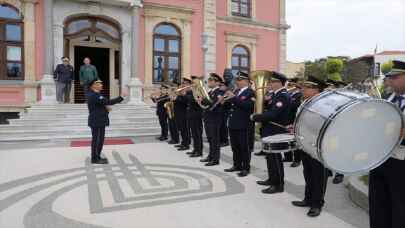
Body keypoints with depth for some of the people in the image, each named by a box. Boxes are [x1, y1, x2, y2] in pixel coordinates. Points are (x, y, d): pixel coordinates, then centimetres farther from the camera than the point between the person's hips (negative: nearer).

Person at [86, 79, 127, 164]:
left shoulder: (92, 94, 14)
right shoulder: (94, 96, -20)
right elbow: (108, 102, -28)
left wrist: (105, 108, 4)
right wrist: (121, 97, -26)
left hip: (98, 121, 11)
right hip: (97, 122, -11)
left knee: (98, 139, 17)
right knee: (97, 140, -2)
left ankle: (96, 157, 27)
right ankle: (95, 159, 7)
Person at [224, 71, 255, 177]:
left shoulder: (250, 93, -8)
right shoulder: (236, 92, 15)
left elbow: (247, 105, -22)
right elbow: (232, 104, 15)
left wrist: (234, 97, -22)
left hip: (243, 125, -7)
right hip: (233, 124, 8)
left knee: (244, 147, 2)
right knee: (235, 147, 14)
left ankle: (246, 168, 12)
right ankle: (237, 165, 27)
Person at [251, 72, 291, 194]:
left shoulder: (283, 96, -19)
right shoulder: (276, 95, 11)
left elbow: (272, 114, -27)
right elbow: (269, 108, 15)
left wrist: (255, 117, -18)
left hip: (276, 132, -10)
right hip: (270, 130, 10)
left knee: (275, 157, -1)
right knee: (271, 156, 18)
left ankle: (278, 185, 11)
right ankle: (272, 179, 32)